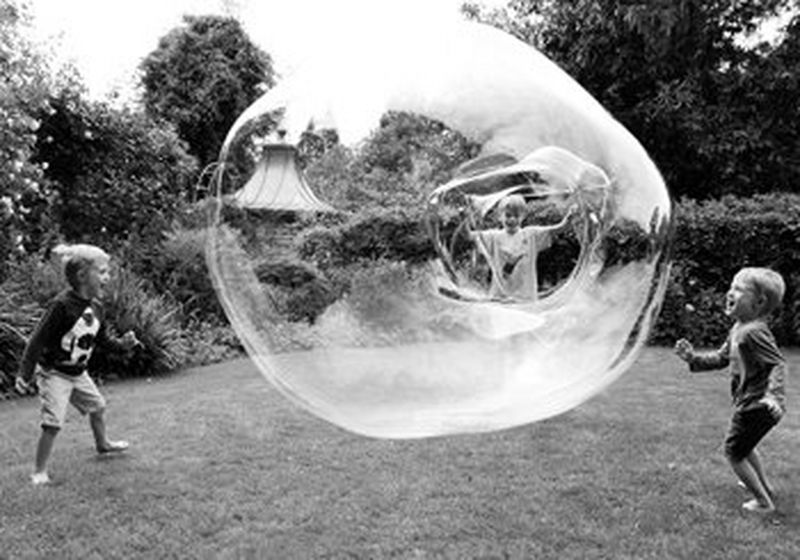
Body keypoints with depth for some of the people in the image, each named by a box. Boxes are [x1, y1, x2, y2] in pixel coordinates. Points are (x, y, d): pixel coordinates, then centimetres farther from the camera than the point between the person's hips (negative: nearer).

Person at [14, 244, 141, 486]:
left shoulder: (96, 308, -3)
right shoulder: (61, 305, -27)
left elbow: (102, 338, 11)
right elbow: (38, 340, -24)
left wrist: (121, 344, -6)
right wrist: (24, 373, -26)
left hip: (78, 373, 8)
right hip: (54, 373, -8)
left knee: (97, 407, 22)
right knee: (52, 423, -12)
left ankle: (103, 443, 47)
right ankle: (39, 471, 4)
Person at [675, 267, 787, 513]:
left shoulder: (754, 332, -25)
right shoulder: (738, 329, 6)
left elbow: (779, 364, -29)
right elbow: (722, 357, 15)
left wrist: (773, 395, -42)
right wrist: (693, 358, 5)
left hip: (755, 406, -10)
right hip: (750, 404, 10)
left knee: (733, 453, 4)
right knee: (745, 446, 30)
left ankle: (764, 502, 17)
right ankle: (764, 486, 48)